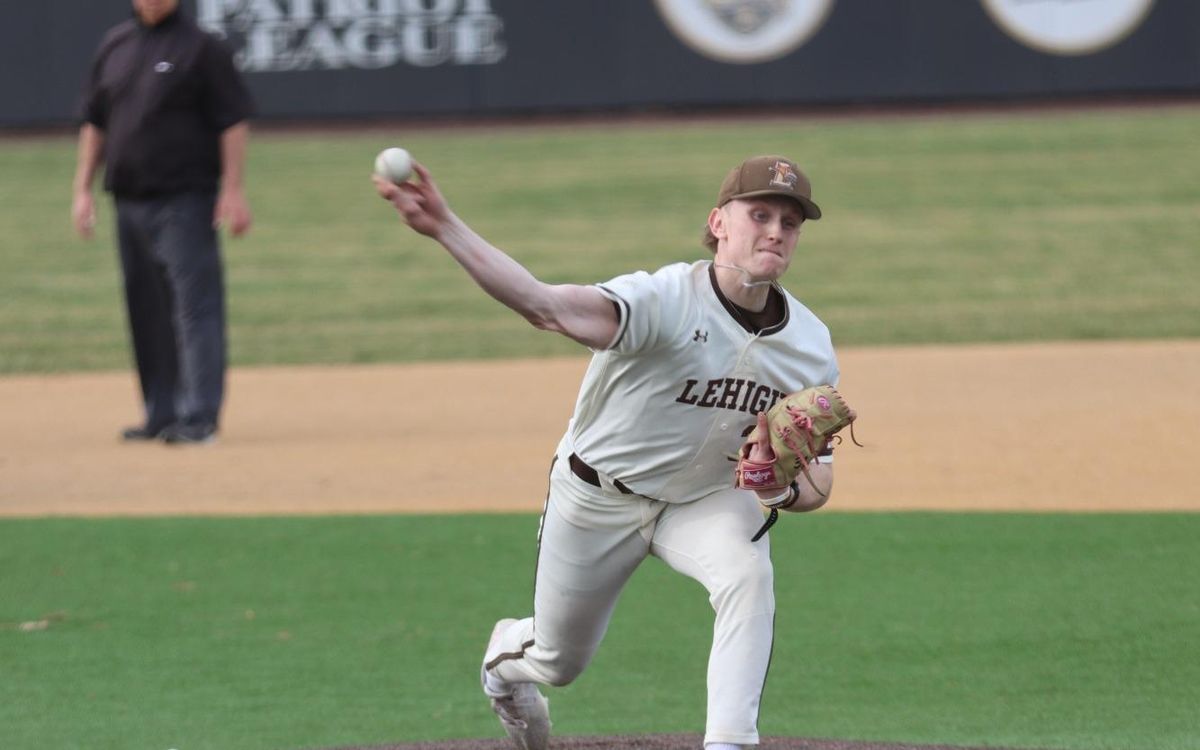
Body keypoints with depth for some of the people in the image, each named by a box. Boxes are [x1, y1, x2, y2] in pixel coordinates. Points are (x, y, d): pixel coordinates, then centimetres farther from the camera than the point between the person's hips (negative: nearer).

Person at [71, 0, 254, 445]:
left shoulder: (199, 46, -4)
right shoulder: (115, 46, 13)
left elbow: (233, 121, -6)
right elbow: (94, 122, 18)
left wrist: (232, 191, -14)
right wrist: (82, 189, 12)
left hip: (185, 202, -6)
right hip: (130, 203, 6)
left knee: (194, 308, -9)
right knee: (146, 311, 9)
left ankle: (198, 419, -11)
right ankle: (161, 415, 16)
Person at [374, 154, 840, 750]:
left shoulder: (811, 347, -16)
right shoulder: (666, 300, -33)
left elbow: (819, 479, -7)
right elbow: (550, 306, -51)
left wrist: (784, 489, -34)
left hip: (705, 498, 3)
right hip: (599, 496, -3)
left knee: (747, 574, -31)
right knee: (559, 662, 17)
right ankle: (509, 651, 56)